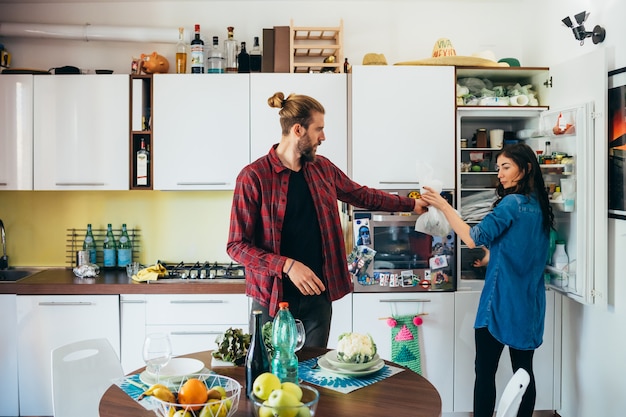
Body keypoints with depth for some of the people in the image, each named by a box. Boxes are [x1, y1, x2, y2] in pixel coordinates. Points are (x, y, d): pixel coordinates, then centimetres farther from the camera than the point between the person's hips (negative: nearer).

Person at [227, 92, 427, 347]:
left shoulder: (322, 169, 7)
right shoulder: (253, 177, -10)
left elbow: (362, 195, 22)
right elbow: (237, 245, -11)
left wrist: (411, 204, 25)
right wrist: (288, 265, -22)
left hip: (318, 293, 5)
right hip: (273, 296, -4)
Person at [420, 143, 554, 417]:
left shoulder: (512, 203, -14)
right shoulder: (539, 207, 10)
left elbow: (473, 239, -18)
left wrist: (443, 205, -15)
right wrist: (493, 255, 22)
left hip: (502, 301, -8)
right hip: (529, 302, 8)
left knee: (485, 371, 2)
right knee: (524, 371, 13)